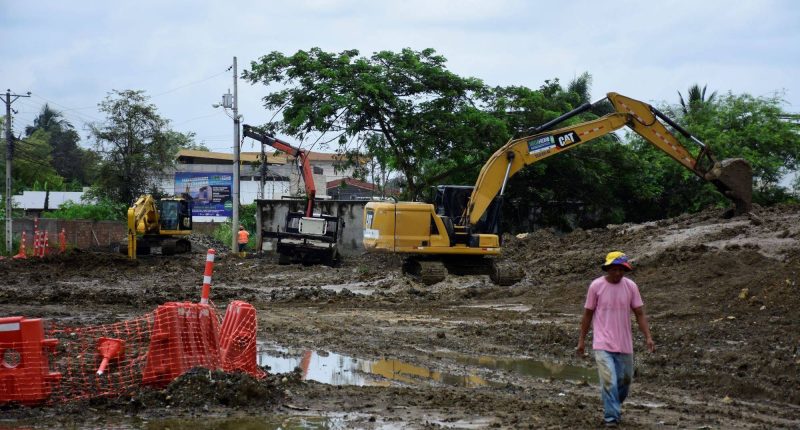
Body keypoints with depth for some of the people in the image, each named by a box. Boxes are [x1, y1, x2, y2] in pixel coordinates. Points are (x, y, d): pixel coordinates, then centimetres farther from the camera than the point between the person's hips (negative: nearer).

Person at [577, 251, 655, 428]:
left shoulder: (631, 286, -2)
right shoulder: (596, 286, -7)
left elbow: (640, 314, 1)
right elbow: (588, 314, 1)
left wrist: (648, 337, -11)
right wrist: (581, 340, 4)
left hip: (624, 344, 3)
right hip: (602, 344, -3)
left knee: (624, 380, 14)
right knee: (609, 382, -14)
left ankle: (614, 407, 39)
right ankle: (611, 417, -7)